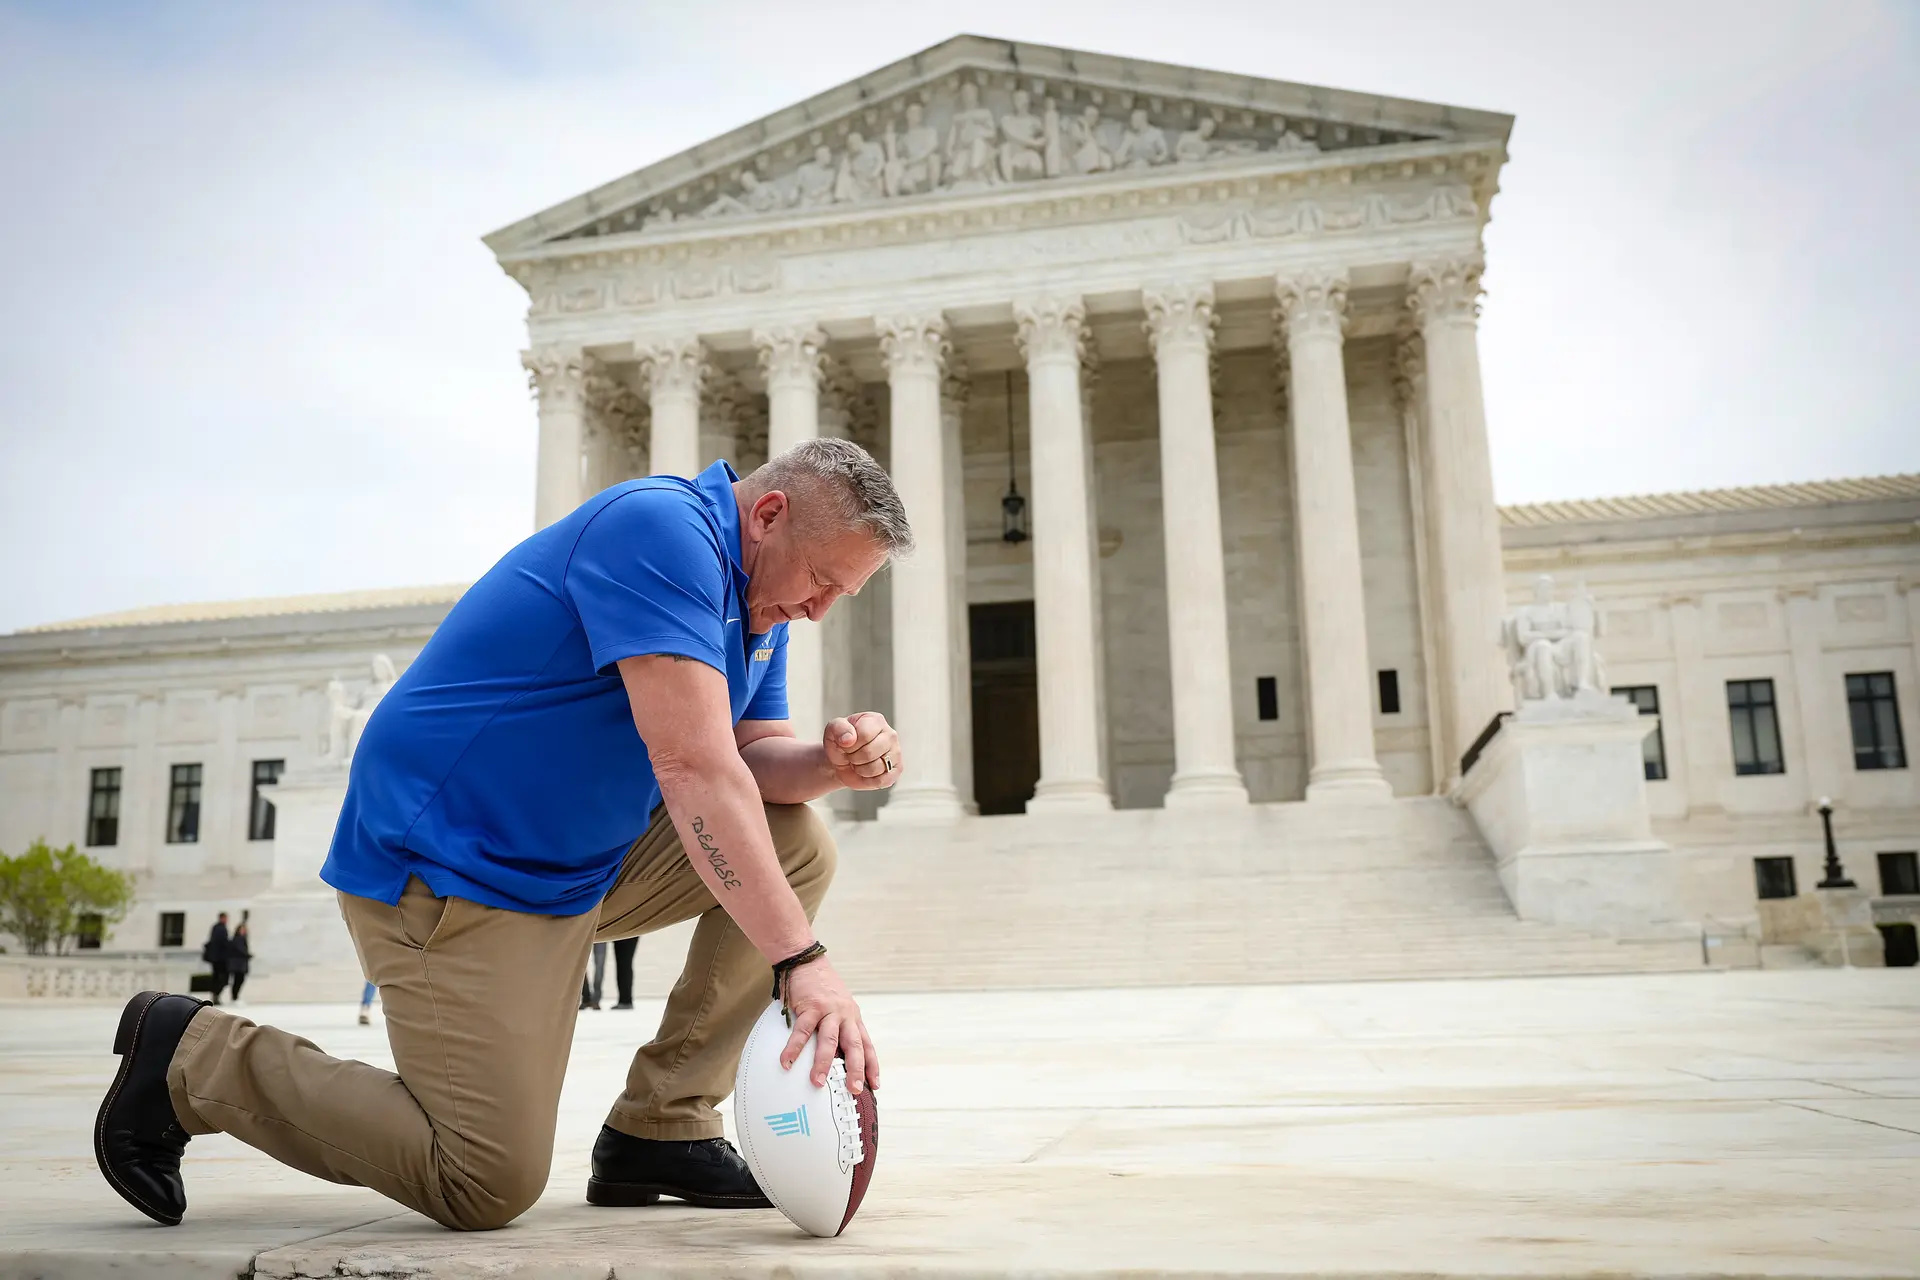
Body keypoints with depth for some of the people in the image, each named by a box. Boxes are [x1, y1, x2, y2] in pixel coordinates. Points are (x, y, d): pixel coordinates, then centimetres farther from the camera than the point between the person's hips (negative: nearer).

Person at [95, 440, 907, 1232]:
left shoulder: (757, 595, 8)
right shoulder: (662, 529, -24)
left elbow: (756, 753, 5)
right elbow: (693, 765, -32)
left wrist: (834, 762, -18)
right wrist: (802, 960, -33)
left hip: (580, 864, 10)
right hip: (446, 865, -10)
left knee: (797, 846, 1)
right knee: (487, 1187, -11)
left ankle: (661, 1131, 4)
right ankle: (191, 1057, 6)